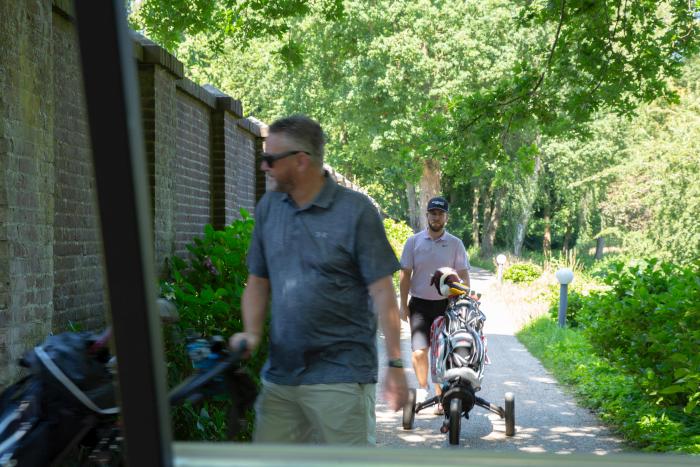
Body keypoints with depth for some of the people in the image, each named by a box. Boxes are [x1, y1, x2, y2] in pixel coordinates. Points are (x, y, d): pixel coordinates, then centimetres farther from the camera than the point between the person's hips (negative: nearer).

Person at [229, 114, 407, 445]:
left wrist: (395, 365, -11)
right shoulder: (268, 207, 10)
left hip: (341, 376, -5)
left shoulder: (356, 210, -7)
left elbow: (382, 293, -8)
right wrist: (252, 334, -2)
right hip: (280, 375, 5)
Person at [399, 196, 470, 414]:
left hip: (446, 305, 1)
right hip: (419, 304, -1)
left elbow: (464, 276, 5)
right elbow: (405, 275, 5)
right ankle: (422, 388, 11)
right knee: (419, 350, -12)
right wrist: (403, 305, 0)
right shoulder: (414, 242, 3)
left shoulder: (455, 244, 4)